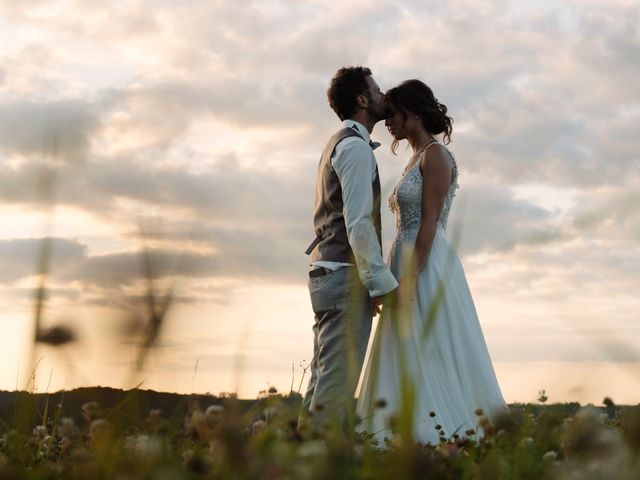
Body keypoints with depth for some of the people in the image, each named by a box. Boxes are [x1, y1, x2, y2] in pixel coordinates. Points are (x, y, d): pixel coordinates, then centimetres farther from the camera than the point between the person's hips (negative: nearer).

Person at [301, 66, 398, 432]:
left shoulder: (337, 144, 23)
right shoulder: (355, 146, -9)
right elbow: (358, 222, -18)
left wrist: (375, 279, 23)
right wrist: (382, 281, -18)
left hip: (326, 273, 10)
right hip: (348, 276, -10)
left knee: (324, 381, 10)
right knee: (337, 382, -11)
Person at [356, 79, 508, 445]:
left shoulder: (435, 154, -7)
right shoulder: (417, 159, 20)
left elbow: (430, 221, -16)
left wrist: (410, 280, -21)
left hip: (428, 267, -9)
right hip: (408, 263, 9)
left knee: (428, 357, -11)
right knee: (407, 362, 6)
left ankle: (442, 436, -9)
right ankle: (411, 433, 6)